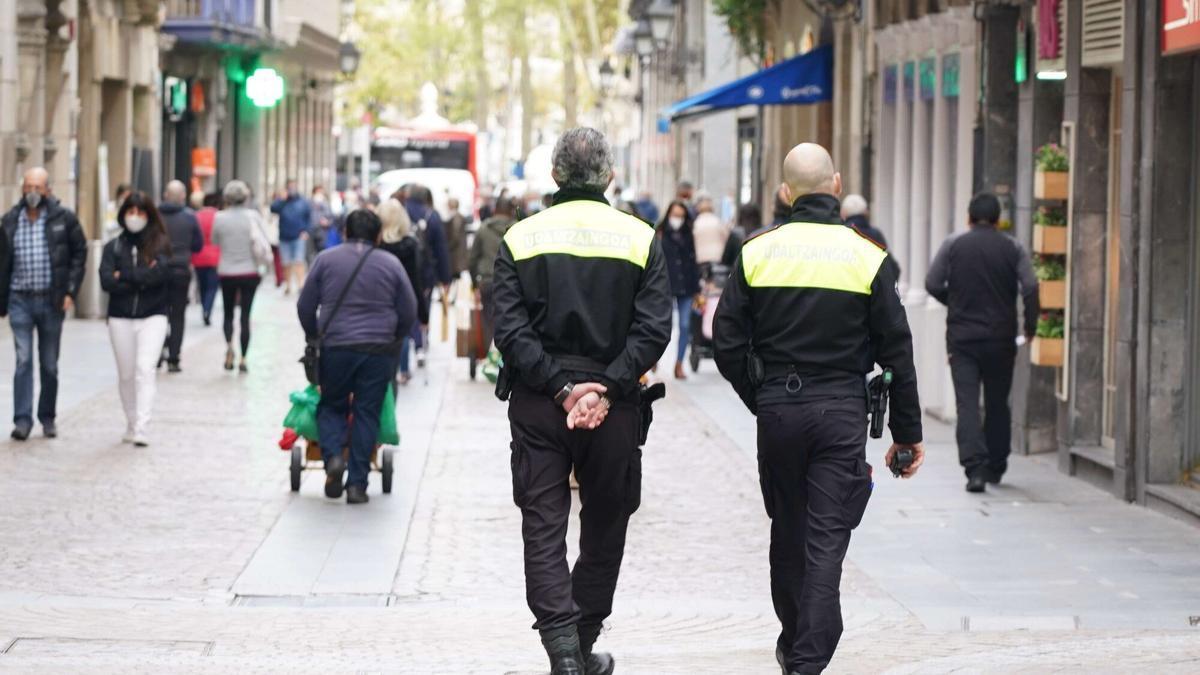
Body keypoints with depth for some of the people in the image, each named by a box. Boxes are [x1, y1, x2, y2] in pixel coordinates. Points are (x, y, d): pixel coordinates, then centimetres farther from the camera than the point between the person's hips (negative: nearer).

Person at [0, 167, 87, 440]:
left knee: (49, 364, 8)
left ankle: (47, 417, 20)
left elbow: (79, 253, 2)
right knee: (23, 360, -8)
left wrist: (70, 291, -6)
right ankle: (22, 420, -8)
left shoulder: (63, 218, -2)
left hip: (52, 300, 0)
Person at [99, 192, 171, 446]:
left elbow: (162, 272, -15)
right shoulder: (114, 247, 7)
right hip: (121, 318, 3)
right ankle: (131, 425, 23)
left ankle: (141, 428, -22)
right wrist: (142, 279, -11)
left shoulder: (160, 244, 3)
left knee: (145, 368, -16)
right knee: (126, 375, 9)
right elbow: (106, 281, -6)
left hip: (153, 317, -3)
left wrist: (125, 277, -10)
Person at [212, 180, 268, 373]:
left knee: (228, 313, 15)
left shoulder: (219, 218, -7)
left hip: (226, 273, 1)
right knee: (245, 315, 6)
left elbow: (215, 241, 7)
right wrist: (265, 260, 8)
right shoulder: (252, 216, -9)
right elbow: (261, 243, -6)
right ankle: (243, 359, 5)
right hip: (249, 272, -1)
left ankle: (229, 345, -11)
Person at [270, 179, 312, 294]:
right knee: (287, 264, 7)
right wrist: (282, 199, -19)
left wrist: (306, 231, -5)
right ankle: (287, 285, 19)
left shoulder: (303, 202, 3)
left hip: (299, 237, -2)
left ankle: (300, 284, -17)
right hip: (285, 238, 2)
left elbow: (309, 218, 6)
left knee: (299, 262, -11)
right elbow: (273, 209, -13)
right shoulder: (281, 201, 5)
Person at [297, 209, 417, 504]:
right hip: (379, 352, 0)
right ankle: (357, 484, 2)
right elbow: (409, 312, 8)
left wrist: (314, 337, 22)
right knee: (367, 414, 5)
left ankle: (333, 456, -11)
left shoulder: (325, 260, 3)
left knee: (331, 406, 15)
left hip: (336, 347, 0)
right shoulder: (391, 264, 5)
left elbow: (305, 306, 6)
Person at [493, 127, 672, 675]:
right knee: (604, 528, 15)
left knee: (544, 528, 3)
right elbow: (653, 330, -9)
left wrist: (559, 388, -10)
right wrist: (605, 388, -11)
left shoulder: (520, 238, 1)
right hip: (614, 408, 0)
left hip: (538, 405, 0)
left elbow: (510, 331, -8)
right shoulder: (640, 239, 1)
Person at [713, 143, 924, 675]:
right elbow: (897, 352, -2)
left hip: (777, 410, 2)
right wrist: (907, 432, 5)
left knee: (788, 531, 17)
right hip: (842, 411, -2)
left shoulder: (757, 252, 0)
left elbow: (727, 342, 1)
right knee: (827, 539, -2)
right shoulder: (866, 258, -4)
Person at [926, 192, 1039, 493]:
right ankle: (995, 467, 24)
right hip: (1001, 340, 1)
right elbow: (1030, 288, -8)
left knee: (967, 403, -5)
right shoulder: (1013, 248, 1)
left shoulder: (953, 245, 0)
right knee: (997, 403, 15)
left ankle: (975, 467, -20)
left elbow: (933, 284, 0)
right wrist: (1030, 326, 3)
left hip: (962, 336, -1)